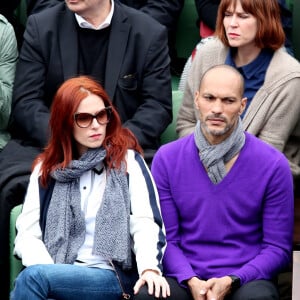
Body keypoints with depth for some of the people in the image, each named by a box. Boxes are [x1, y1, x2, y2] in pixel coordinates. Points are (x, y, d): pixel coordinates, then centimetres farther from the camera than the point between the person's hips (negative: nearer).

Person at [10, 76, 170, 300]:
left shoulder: (128, 161, 9)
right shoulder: (47, 168, 16)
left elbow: (146, 223, -4)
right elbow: (28, 233, 8)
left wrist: (150, 268, -24)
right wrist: (48, 271, -13)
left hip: (111, 277, -2)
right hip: (59, 273, 2)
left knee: (32, 277, -30)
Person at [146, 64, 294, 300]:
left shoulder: (273, 164, -2)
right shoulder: (166, 159, 3)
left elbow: (278, 249, 0)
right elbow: (166, 239, 5)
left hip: (247, 279, -1)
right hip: (187, 279, 1)